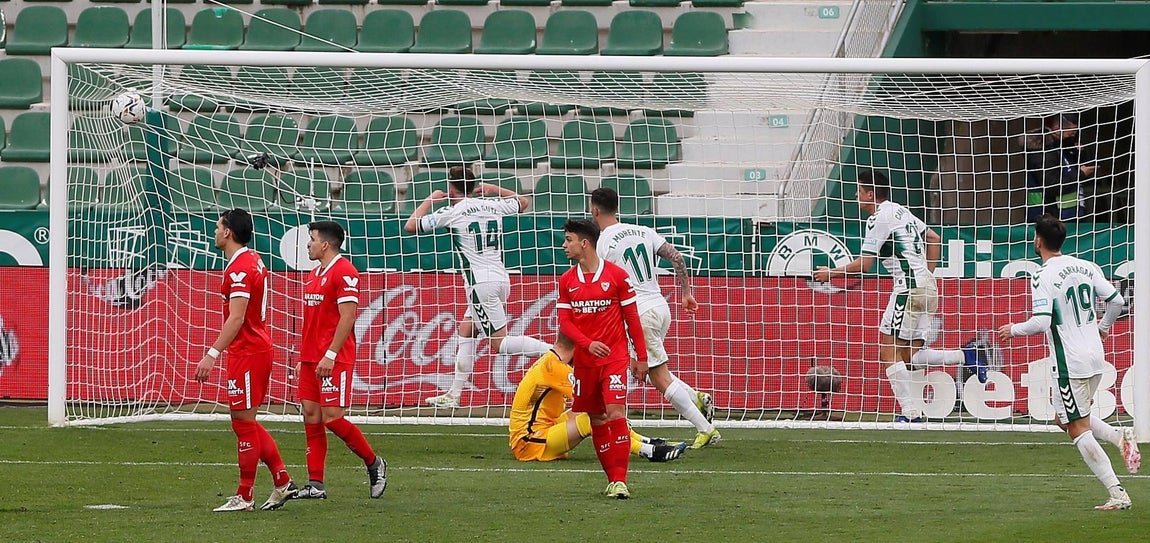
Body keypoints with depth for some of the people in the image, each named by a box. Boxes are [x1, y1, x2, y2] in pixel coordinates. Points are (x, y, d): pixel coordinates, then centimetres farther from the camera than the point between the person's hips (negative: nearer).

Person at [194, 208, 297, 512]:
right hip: (258, 348, 10)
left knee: (243, 421, -5)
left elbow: (236, 319, -25)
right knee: (246, 422, 14)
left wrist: (213, 354, -28)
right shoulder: (253, 261, 14)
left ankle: (244, 497, -1)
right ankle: (283, 483, 14)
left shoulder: (239, 269, -17)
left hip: (247, 352, -10)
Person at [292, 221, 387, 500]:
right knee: (311, 416, 4)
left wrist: (330, 355, -22)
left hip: (334, 360, -9)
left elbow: (347, 318, -17)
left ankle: (374, 464, 8)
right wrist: (303, 358, 20)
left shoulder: (344, 272, -11)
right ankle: (315, 484, 4)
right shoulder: (315, 274, 18)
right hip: (311, 359, 9)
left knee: (332, 418, -10)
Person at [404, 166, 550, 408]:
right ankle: (454, 395, 16)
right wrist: (494, 189, 32)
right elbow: (524, 203, 30)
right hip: (501, 279, 8)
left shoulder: (451, 213, -5)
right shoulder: (492, 205, 11)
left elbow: (411, 226, 1)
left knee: (500, 343, -7)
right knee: (466, 332, 16)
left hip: (480, 282, -8)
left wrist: (430, 200, 13)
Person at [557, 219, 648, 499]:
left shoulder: (617, 275, -4)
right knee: (596, 420, 7)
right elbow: (564, 321, 3)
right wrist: (588, 343, -15)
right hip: (584, 360, 5)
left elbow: (632, 318, 0)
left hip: (615, 358, -5)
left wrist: (641, 358, 1)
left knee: (616, 414, -16)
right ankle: (612, 479, 16)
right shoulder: (567, 280, 7)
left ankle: (620, 481, -17)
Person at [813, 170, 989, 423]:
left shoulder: (878, 218, -9)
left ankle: (911, 413, -11)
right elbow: (934, 239, 27)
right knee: (911, 355, 8)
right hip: (928, 287, 9)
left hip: (909, 287, -9)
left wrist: (831, 273, 3)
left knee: (890, 353, -6)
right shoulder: (901, 211, 18)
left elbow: (863, 264, -10)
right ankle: (968, 355, -4)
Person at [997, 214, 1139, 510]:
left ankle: (1117, 494, -6)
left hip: (1070, 363, -8)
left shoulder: (1043, 276, -14)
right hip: (1096, 357, 8)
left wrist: (1013, 330, -4)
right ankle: (1120, 436, 2)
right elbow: (1117, 300, 9)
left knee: (1078, 429, 0)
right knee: (1064, 418, 23)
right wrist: (1103, 326, 29)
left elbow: (1041, 322, -23)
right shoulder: (1087, 267, 7)